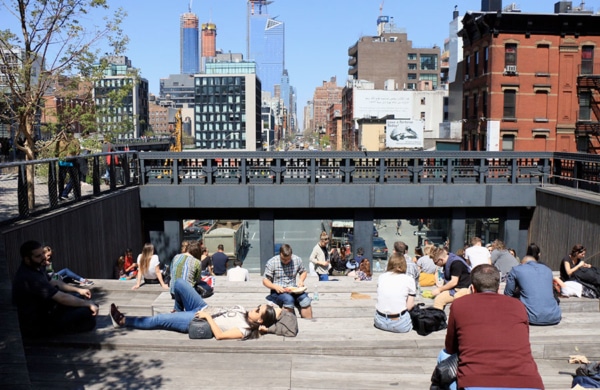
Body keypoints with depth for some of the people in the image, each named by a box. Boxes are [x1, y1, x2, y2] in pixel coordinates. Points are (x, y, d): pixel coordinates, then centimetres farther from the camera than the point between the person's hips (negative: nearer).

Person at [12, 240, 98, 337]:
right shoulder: (29, 278, -30)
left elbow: (53, 282, 17)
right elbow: (62, 298, -29)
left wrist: (78, 290, 10)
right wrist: (88, 304, -19)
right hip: (36, 326, -10)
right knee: (87, 311, -20)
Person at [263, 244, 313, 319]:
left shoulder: (297, 260, 2)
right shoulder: (272, 262, -7)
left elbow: (304, 272, 19)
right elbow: (265, 281, -4)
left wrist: (301, 280, -3)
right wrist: (275, 287, -22)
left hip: (293, 289, 3)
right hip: (278, 291, -3)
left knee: (305, 300, -28)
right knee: (289, 299, -36)